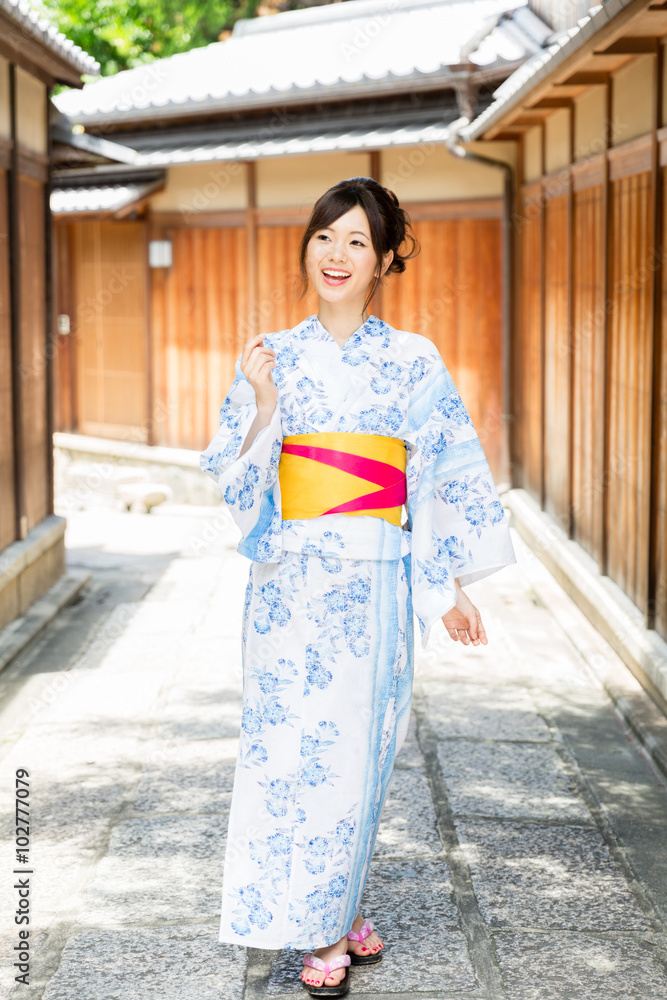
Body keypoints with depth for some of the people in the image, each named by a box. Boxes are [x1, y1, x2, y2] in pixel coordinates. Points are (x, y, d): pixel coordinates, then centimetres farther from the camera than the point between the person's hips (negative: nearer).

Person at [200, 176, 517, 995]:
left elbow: (444, 482, 5)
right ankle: (327, 927, 14)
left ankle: (333, 912, 23)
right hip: (291, 579, 0)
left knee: (353, 742, 4)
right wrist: (261, 405, -13)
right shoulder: (272, 358, 5)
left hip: (373, 583, 0)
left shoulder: (414, 363, 3)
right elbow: (236, 479, 2)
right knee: (294, 739, -1)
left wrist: (450, 588, 3)